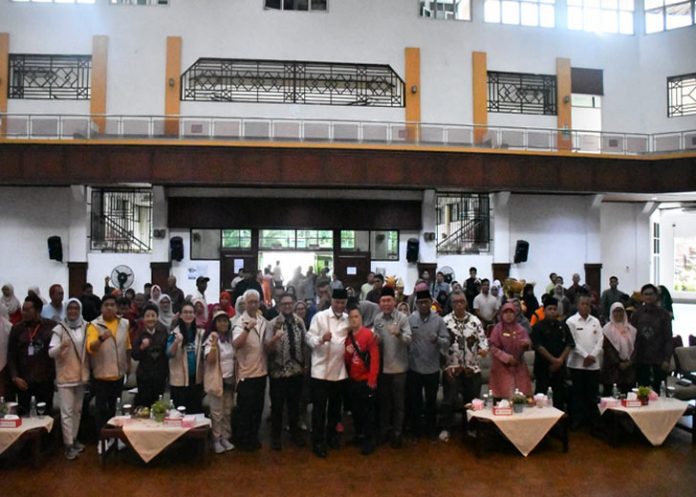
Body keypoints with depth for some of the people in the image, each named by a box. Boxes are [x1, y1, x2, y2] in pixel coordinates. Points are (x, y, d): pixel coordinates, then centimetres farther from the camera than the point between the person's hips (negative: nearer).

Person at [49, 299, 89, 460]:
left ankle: (74, 439, 28)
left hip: (81, 375, 4)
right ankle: (68, 445, 5)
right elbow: (50, 352, -16)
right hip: (65, 376, -4)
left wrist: (88, 371, 4)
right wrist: (61, 346, -36)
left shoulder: (85, 327, 0)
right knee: (67, 412, -2)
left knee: (77, 410, 15)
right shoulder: (60, 328, -10)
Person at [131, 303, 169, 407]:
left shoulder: (164, 332, -1)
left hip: (160, 375, 1)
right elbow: (134, 356, -2)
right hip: (144, 375, -1)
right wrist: (142, 347, -18)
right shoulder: (140, 334, -1)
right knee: (144, 403, -2)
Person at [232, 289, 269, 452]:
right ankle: (241, 440, 21)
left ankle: (253, 438, 30)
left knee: (258, 408, 15)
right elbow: (236, 344, -33)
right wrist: (248, 328, -44)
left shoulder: (264, 322, 5)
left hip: (261, 371, 6)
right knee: (244, 409, 5)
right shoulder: (240, 322, -14)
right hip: (246, 373, -6)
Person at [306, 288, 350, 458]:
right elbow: (309, 338, -12)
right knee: (319, 408, 2)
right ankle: (318, 442, 13)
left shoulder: (348, 319, 6)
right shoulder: (319, 316, -6)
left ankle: (332, 435, 34)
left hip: (340, 371, 4)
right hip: (321, 370, -4)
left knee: (335, 406, 17)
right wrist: (321, 339, -31)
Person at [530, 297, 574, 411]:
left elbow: (569, 344, 5)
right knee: (541, 396, -4)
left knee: (559, 397, 7)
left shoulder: (563, 326, 10)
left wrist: (560, 359, -8)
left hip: (560, 367, 4)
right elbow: (538, 346, -10)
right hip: (543, 367, -4)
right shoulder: (538, 327, -2)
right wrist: (553, 360, -14)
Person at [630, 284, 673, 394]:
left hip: (659, 359, -1)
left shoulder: (664, 314, -1)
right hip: (641, 359, 1)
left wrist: (667, 359, -10)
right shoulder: (636, 314, 3)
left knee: (656, 389, 7)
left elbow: (668, 338, -3)